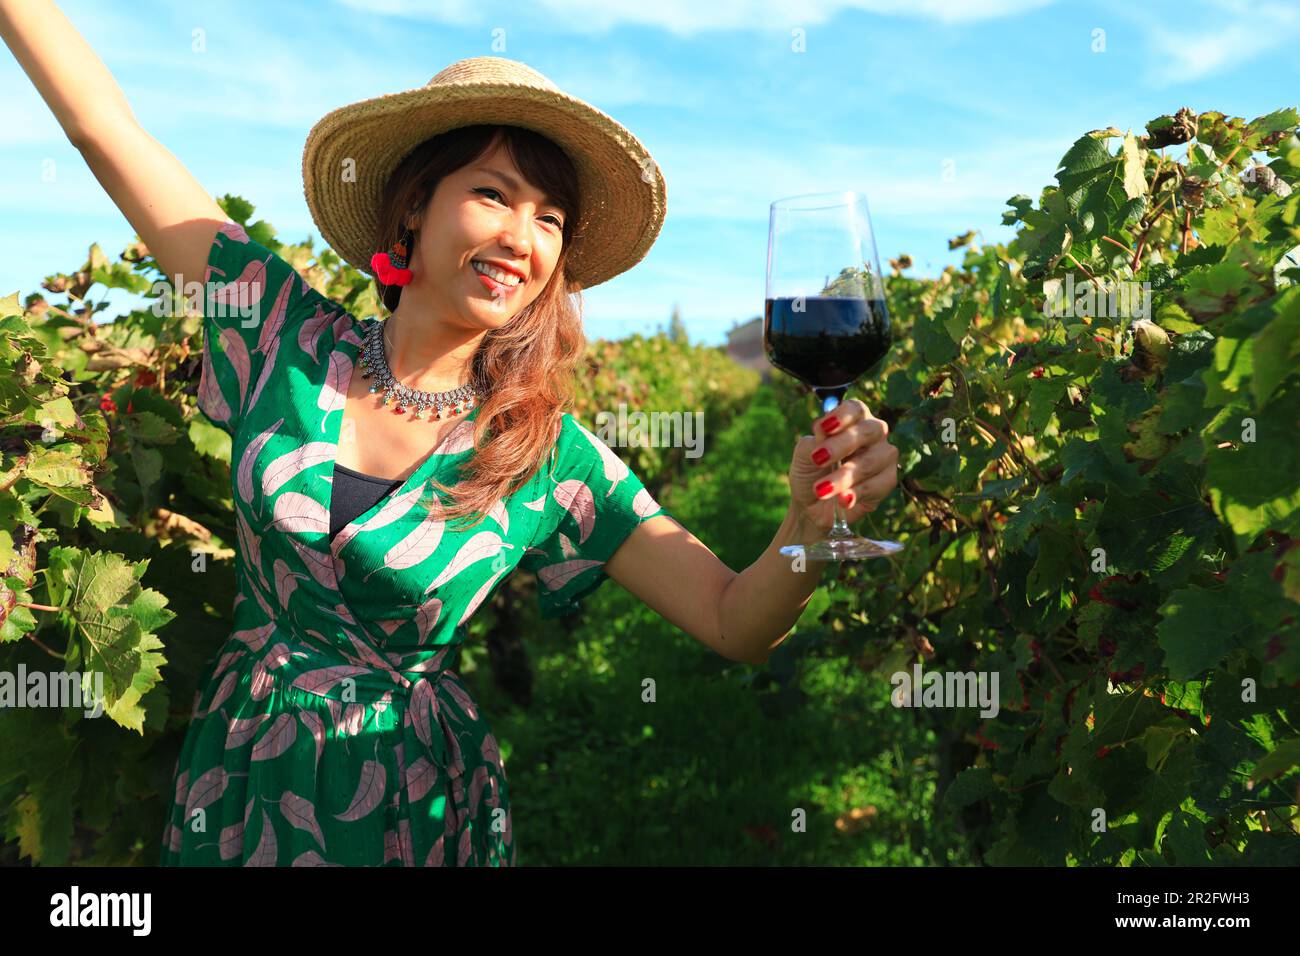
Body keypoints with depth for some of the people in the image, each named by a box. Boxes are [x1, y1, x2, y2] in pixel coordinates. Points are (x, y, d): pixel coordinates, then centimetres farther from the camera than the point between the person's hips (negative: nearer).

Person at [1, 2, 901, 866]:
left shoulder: (553, 458, -13)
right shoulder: (289, 331, -10)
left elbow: (734, 622, -17)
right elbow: (106, 127, -7)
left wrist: (809, 525, -36)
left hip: (411, 809, -1)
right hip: (236, 783, 2)